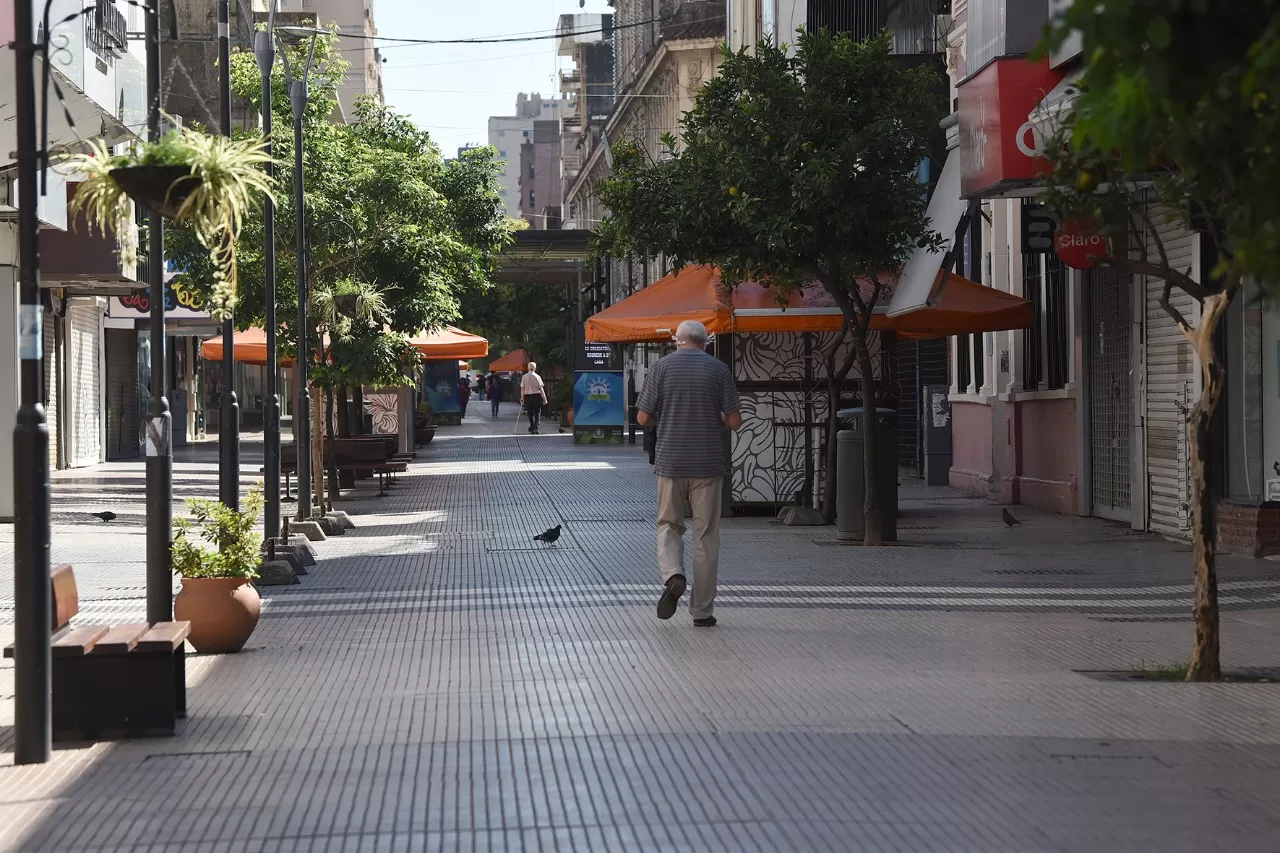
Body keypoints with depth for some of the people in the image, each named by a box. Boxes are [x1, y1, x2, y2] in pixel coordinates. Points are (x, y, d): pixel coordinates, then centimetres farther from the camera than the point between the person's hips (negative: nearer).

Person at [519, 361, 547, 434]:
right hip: (536, 396, -2)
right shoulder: (537, 377, -6)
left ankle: (532, 427, 19)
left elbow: (522, 388, 1)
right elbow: (541, 389, -5)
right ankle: (536, 427, -8)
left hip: (527, 396, 2)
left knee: (530, 413, 13)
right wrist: (544, 398, 0)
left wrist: (522, 398, 9)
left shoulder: (524, 377, -1)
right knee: (537, 413, 4)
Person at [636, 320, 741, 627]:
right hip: (708, 464, 0)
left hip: (670, 462, 0)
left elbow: (643, 418, -1)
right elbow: (735, 421, -3)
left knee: (669, 524, 15)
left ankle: (672, 575, -14)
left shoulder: (661, 367, -1)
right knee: (706, 535, 7)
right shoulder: (718, 369, -2)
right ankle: (702, 610, 9)